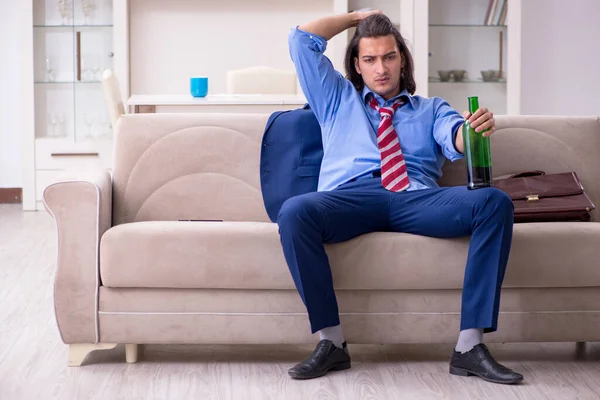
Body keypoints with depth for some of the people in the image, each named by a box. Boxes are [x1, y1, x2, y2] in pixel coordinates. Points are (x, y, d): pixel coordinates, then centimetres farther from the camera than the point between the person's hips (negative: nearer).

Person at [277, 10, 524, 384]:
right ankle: (332, 342, -27)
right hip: (351, 196, -1)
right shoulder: (336, 98, 31)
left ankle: (470, 346, -31)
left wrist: (474, 129, -18)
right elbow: (302, 39, 27)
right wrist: (356, 17, 33)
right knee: (294, 212, -35)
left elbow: (455, 140, 6)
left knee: (495, 203, -28)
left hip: (417, 199, 1)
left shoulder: (432, 108, 30)